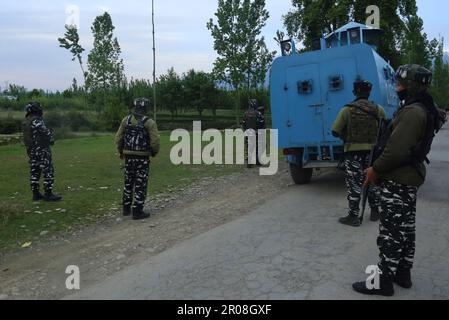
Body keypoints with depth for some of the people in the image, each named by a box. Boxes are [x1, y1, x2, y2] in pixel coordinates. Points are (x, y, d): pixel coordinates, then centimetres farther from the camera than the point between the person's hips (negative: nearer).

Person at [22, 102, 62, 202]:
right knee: (48, 171, -5)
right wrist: (51, 138, 0)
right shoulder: (36, 121, -15)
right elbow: (45, 133, -19)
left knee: (34, 172, 11)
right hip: (41, 150, -9)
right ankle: (48, 194, -6)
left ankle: (36, 194, 15)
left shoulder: (26, 122, 13)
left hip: (31, 150, 9)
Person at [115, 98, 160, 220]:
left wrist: (121, 152, 20)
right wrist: (154, 152, 5)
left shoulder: (126, 120, 3)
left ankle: (127, 208, 25)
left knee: (128, 183, 18)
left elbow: (118, 138, 3)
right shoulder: (149, 122, -10)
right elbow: (155, 142, -16)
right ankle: (137, 211, 6)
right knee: (140, 185, 3)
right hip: (142, 158, -4)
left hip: (129, 157, 5)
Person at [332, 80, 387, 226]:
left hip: (353, 151, -3)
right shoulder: (379, 110, 0)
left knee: (354, 184, 4)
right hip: (372, 151, 3)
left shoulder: (347, 110, -9)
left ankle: (354, 217, 9)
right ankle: (375, 212, 29)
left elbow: (335, 131, -10)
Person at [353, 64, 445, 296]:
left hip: (398, 182, -11)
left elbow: (396, 150, -28)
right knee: (405, 229, 18)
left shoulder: (411, 112, -21)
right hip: (409, 180, 11)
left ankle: (384, 281, 7)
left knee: (391, 233, -3)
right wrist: (381, 169, 12)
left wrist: (376, 169, -13)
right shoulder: (422, 111, 14)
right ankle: (403, 274, 30)